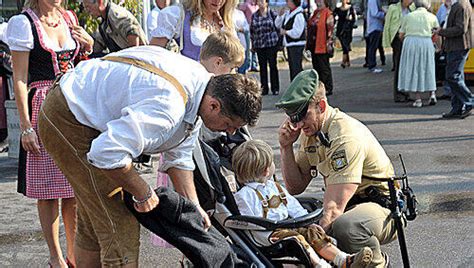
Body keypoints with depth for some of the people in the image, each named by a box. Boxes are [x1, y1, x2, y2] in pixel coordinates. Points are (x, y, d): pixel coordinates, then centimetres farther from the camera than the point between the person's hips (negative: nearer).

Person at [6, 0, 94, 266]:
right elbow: (20, 78, -9)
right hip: (43, 110, -5)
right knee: (48, 188, 1)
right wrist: (26, 126, -14)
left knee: (75, 188, 7)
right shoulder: (23, 22, -5)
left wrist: (88, 46, 3)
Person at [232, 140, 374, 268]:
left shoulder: (275, 187, 19)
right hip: (271, 234, -8)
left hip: (287, 226, 8)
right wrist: (269, 238, -24)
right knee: (298, 239, -29)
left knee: (314, 234, -8)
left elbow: (294, 207, 19)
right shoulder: (245, 195, -10)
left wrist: (310, 222, 7)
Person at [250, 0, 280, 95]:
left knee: (273, 65, 3)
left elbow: (278, 27, 0)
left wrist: (278, 42, -3)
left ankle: (275, 88, 10)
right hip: (259, 44, 3)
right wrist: (253, 43, 9)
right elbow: (252, 30, 12)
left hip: (271, 44, -3)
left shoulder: (272, 14, -2)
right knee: (262, 66, 6)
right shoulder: (254, 16, 7)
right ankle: (264, 88, 12)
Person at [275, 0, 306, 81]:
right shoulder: (287, 13, 11)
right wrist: (280, 15, 2)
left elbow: (297, 33, -21)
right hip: (289, 44, 9)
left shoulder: (298, 15, -16)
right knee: (291, 66, 14)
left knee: (297, 68, -10)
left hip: (297, 44, -9)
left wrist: (286, 32, -12)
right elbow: (278, 24, 18)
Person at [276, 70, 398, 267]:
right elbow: (295, 187, 9)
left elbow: (334, 207, -30)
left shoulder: (346, 136, -24)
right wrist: (286, 147, -5)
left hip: (381, 208, -8)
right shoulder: (310, 130, 4)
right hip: (345, 206, 8)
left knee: (345, 226, -39)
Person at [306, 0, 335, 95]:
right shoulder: (315, 13, 14)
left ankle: (328, 89, 6)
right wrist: (308, 43, 18)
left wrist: (328, 44, -18)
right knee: (316, 67, 13)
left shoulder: (328, 14, -11)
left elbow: (330, 30, -14)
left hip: (322, 46, -8)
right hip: (314, 46, 8)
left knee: (324, 68, -2)